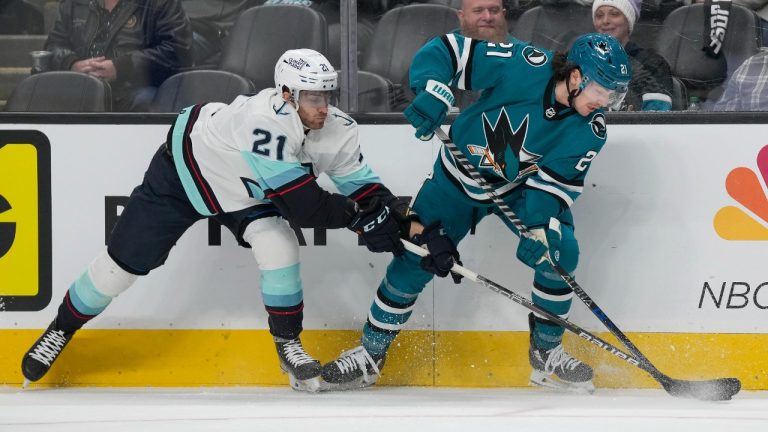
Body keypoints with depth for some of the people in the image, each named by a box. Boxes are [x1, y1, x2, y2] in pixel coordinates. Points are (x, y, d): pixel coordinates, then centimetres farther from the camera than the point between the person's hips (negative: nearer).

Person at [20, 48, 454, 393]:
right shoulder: (267, 121, -42)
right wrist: (357, 216, -37)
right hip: (185, 169, -5)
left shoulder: (338, 130, -20)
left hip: (245, 191, 5)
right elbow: (302, 205, -42)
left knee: (279, 247, -20)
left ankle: (288, 344, -2)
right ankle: (61, 329, 23)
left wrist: (407, 221, -26)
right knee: (125, 262, 1)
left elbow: (363, 186, -13)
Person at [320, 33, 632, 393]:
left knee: (559, 251, -18)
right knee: (414, 260, -5)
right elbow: (445, 51, -27)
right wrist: (432, 95, -42)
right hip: (459, 179, -2)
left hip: (519, 188, 2)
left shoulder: (589, 129, -20)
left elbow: (555, 182, -20)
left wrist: (539, 229, -35)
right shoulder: (525, 67, -30)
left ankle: (546, 353, 0)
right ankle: (371, 353, 12)